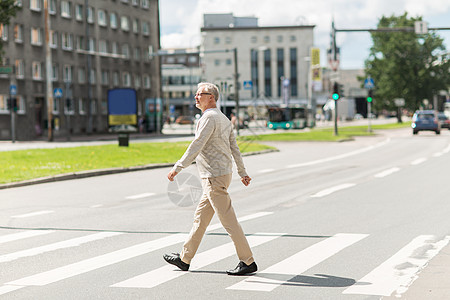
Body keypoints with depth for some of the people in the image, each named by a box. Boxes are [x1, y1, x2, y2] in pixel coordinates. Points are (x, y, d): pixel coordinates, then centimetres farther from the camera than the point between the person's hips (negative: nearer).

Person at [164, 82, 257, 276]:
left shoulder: (209, 118, -15)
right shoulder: (223, 119, 16)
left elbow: (196, 146, -23)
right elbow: (234, 147, 20)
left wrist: (178, 167, -24)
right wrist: (242, 172, 25)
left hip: (214, 177, -10)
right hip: (222, 173, 10)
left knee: (228, 220, -7)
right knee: (200, 217, 15)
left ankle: (248, 262, -5)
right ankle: (184, 259, 23)